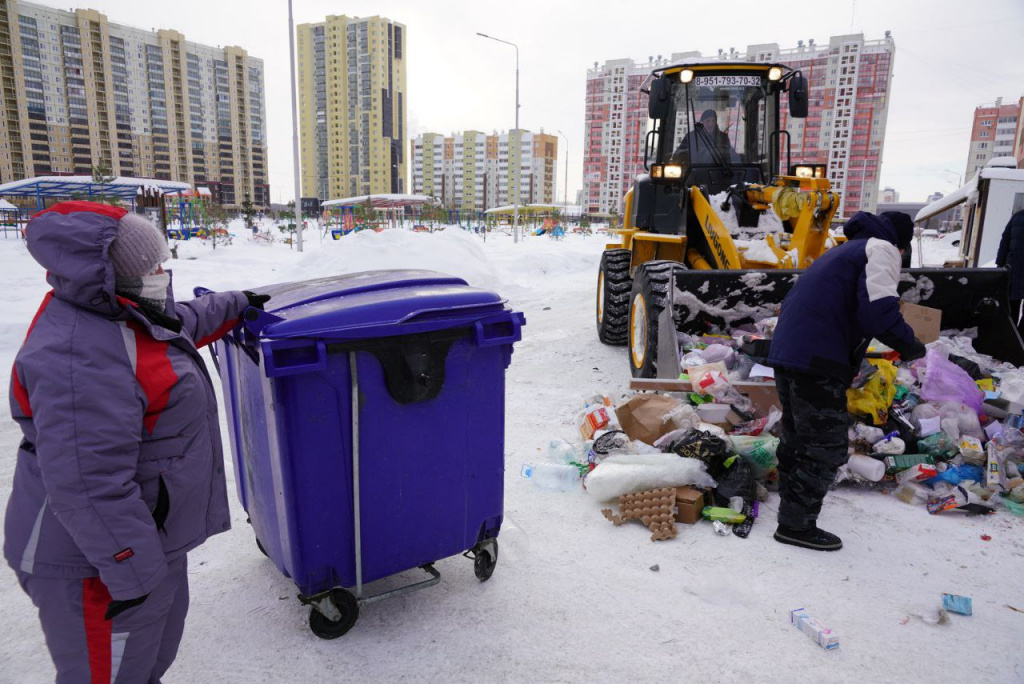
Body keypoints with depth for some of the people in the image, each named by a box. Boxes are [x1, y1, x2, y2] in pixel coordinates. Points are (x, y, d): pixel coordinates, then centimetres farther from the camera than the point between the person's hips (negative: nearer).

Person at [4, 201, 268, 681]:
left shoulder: (113, 315, 2)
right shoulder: (79, 357, -32)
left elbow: (182, 323, 24)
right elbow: (87, 482, -33)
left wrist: (235, 304, 36)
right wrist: (132, 572, -25)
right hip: (97, 562, -10)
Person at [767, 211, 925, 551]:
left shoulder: (842, 252, 28)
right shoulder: (880, 248, 1)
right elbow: (878, 309, -17)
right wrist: (909, 344, -1)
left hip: (786, 354, 10)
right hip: (816, 363, -9)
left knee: (797, 438, 22)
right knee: (826, 447, 0)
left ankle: (792, 506, 36)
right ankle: (797, 524, 5)